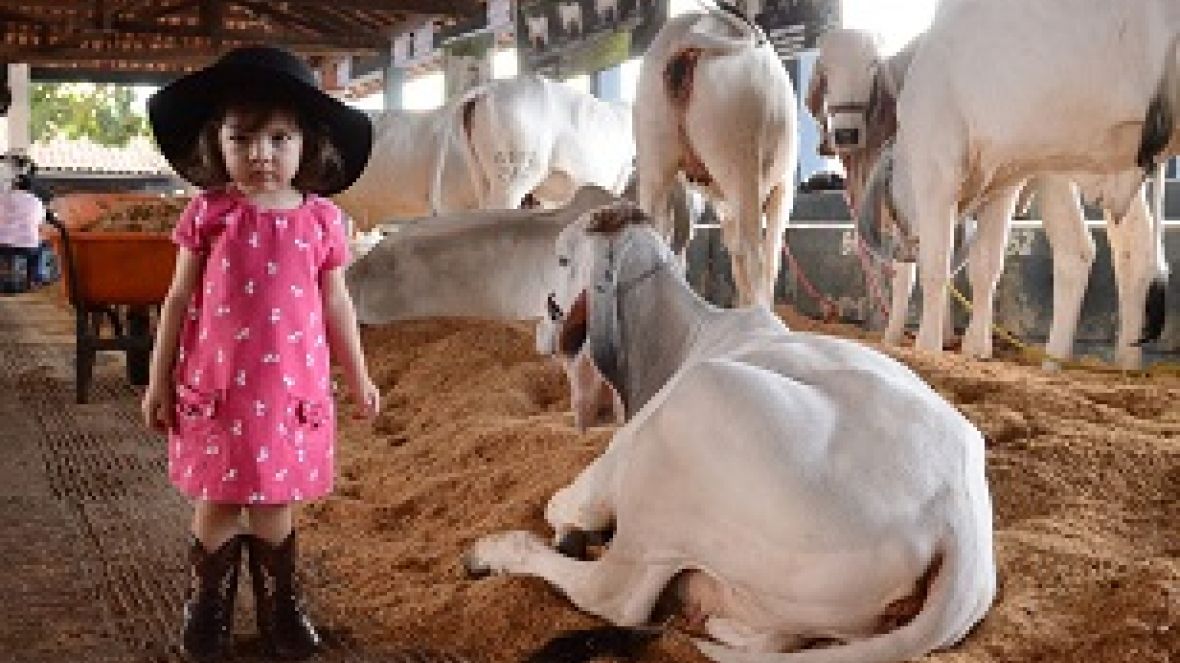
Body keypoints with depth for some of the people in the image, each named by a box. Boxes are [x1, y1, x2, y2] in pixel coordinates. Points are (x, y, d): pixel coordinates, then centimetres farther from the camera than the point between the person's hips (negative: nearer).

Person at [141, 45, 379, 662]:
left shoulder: (321, 220, -2)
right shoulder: (207, 213, -5)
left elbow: (335, 305, 8)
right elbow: (180, 299, 1)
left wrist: (359, 379, 14)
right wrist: (159, 380, 3)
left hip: (292, 390, 1)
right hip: (216, 386, -1)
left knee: (275, 503, 12)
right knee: (216, 502, 10)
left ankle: (279, 605, 30)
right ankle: (207, 606, 30)